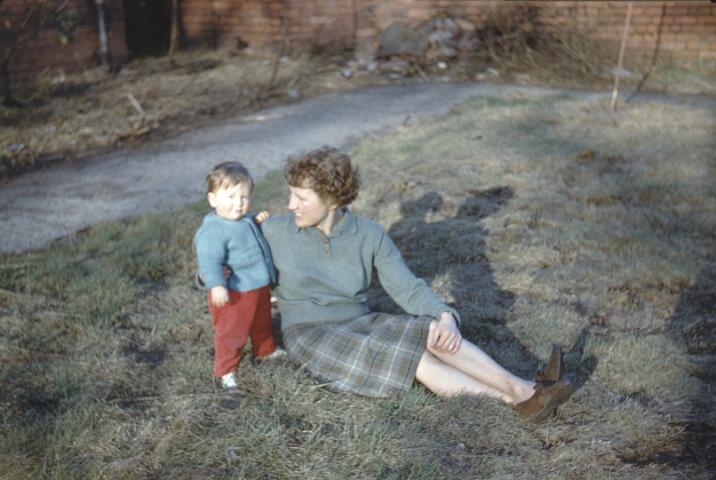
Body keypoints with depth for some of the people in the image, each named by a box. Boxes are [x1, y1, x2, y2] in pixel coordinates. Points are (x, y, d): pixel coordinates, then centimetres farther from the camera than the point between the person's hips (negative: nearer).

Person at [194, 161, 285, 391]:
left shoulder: (245, 220, 3)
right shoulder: (213, 230, -25)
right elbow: (209, 261, -32)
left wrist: (257, 221, 8)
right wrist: (216, 285, -44)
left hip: (260, 287, 9)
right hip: (235, 293, -9)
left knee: (262, 323, 30)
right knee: (231, 332, 4)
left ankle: (265, 350, 54)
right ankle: (226, 370, 22)